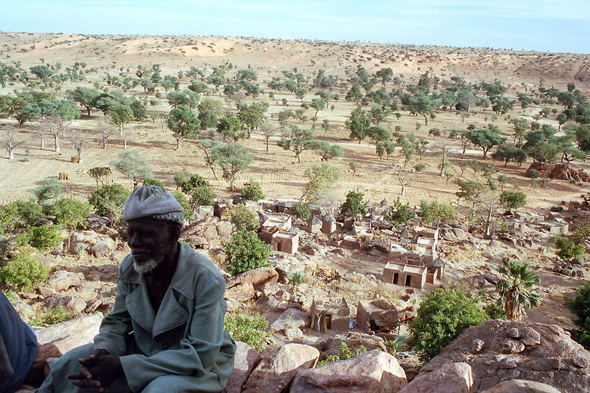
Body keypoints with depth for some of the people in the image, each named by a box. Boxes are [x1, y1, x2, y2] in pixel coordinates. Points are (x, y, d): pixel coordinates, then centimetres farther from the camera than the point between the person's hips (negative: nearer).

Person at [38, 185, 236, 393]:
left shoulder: (207, 280, -28)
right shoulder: (129, 267, -9)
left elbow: (201, 355, -28)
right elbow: (117, 322, 2)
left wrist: (123, 366, -32)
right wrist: (102, 352, -24)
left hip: (201, 367, -5)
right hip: (146, 351, 5)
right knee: (67, 366, -8)